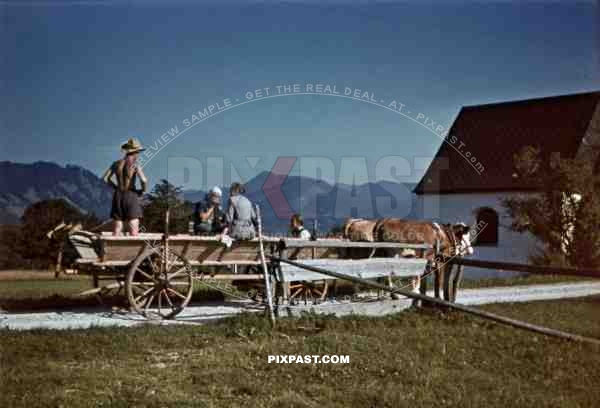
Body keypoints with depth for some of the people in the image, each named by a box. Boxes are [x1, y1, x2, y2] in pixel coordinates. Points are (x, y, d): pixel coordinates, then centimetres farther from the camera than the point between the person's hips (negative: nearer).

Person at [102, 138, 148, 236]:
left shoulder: (116, 164, 5)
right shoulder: (135, 166, -10)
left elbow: (105, 178, 9)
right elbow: (144, 181, -21)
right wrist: (142, 191, -1)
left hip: (118, 197, 5)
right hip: (131, 197, -5)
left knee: (116, 231, 9)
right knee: (134, 233, -2)